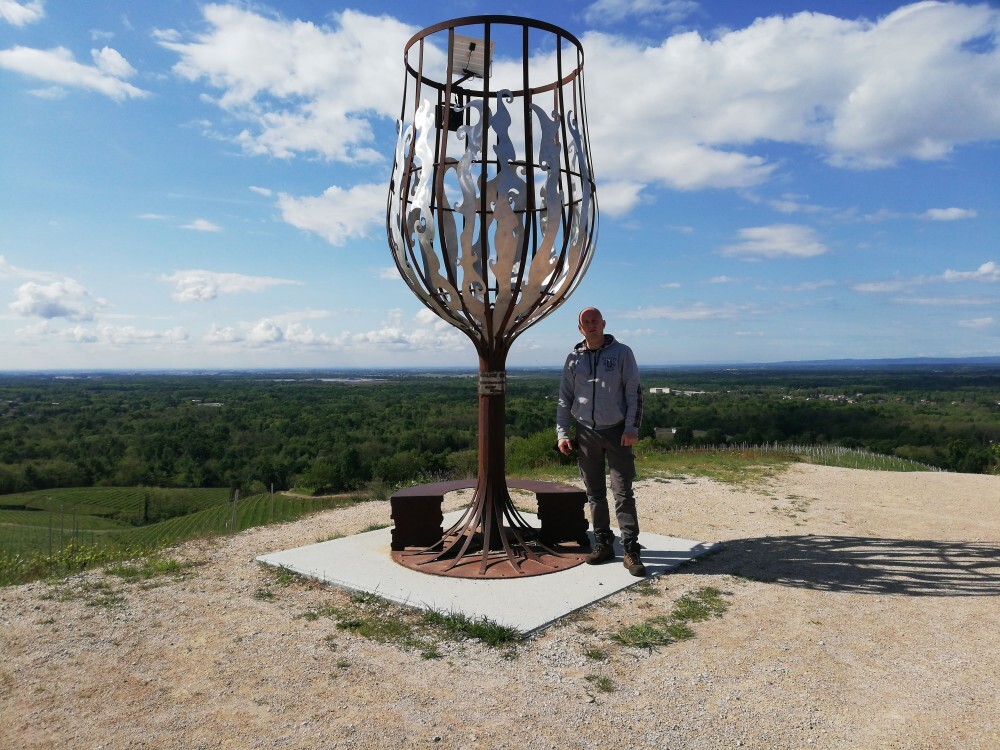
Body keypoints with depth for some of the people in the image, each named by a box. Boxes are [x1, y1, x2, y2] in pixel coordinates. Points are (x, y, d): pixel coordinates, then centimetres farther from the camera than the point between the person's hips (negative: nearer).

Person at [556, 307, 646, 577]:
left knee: (623, 493, -4)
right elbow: (564, 399, 10)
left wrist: (631, 428, -11)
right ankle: (603, 544, 19)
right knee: (595, 493, 9)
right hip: (585, 433, 3)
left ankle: (631, 550, 0)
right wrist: (562, 433, 2)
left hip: (617, 433, -3)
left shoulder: (621, 352, -1)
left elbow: (634, 393, -3)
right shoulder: (574, 358, 7)